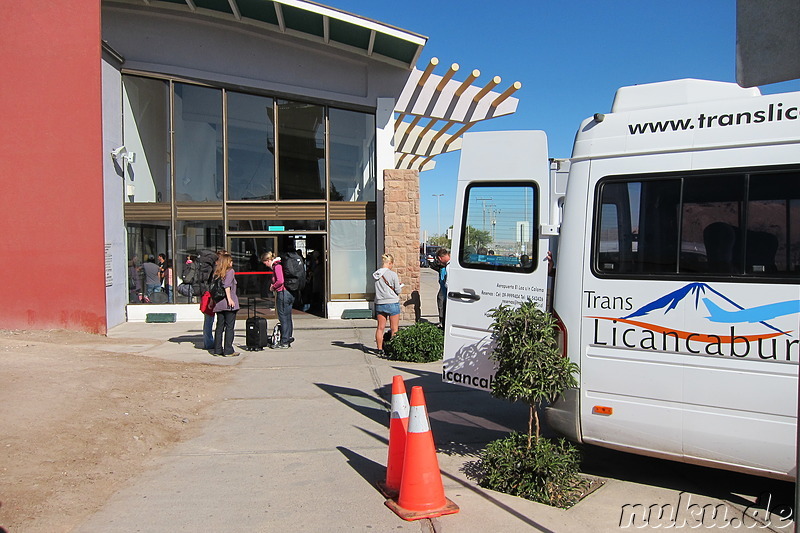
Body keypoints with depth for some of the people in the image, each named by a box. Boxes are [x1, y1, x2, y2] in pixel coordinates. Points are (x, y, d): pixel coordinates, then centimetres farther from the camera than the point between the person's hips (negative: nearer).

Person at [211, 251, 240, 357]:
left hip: (219, 303, 6)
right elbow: (227, 285, -17)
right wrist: (229, 299, -20)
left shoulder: (217, 273, 13)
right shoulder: (230, 271, -3)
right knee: (229, 327, -2)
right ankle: (228, 351, -2)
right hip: (229, 304, -6)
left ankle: (217, 349, 14)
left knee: (219, 327, 11)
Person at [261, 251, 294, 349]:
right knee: (288, 318, 13)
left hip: (282, 293, -9)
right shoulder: (279, 265, 17)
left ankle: (284, 342, 0)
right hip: (289, 293, 9)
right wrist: (273, 285, 10)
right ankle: (289, 339, 18)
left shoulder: (277, 266, -12)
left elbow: (280, 281, -22)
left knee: (283, 318, -4)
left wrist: (273, 287, -6)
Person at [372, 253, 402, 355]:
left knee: (380, 328, 11)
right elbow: (398, 291, -9)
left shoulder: (376, 274, 2)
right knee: (394, 329, 5)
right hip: (392, 303, -5)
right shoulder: (393, 274, -12)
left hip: (379, 304, 5)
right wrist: (399, 285, 13)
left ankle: (380, 350, 15)